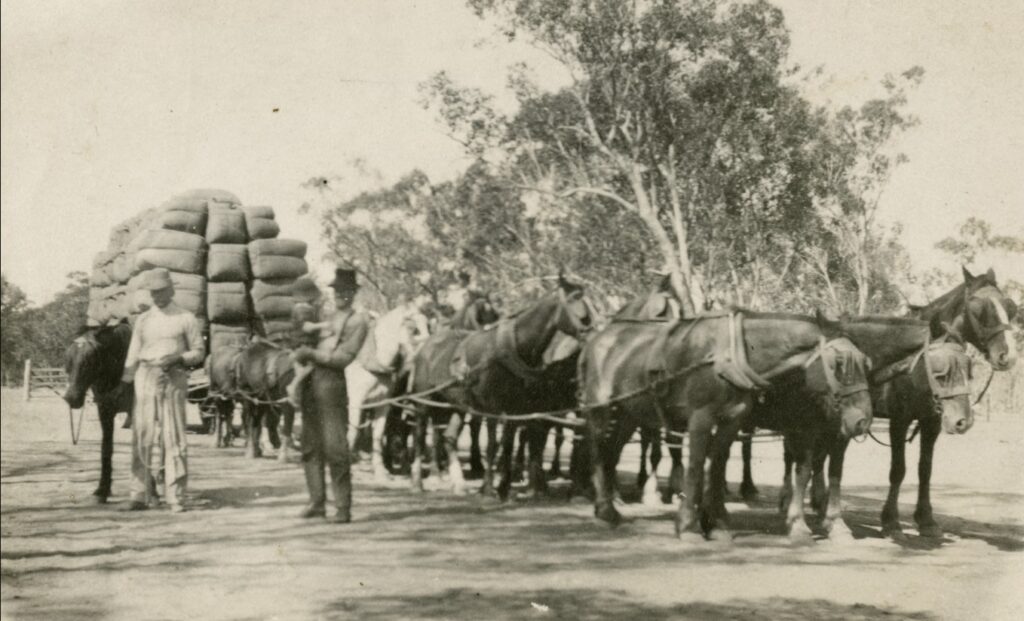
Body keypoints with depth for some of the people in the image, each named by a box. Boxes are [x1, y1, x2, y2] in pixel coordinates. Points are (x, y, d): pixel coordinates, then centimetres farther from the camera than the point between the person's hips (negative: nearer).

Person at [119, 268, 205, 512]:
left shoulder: (186, 319, 4)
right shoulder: (143, 320, 11)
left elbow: (199, 352, 5)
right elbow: (133, 356, 12)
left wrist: (179, 358, -13)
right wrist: (124, 385, 5)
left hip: (174, 381, -2)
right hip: (146, 380, 2)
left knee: (174, 437, -4)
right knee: (143, 437, 1)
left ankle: (176, 497, 0)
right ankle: (141, 495, 6)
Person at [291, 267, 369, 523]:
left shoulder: (358, 321, 2)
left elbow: (345, 357, -7)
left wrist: (313, 354, -15)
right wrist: (300, 352, -3)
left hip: (332, 381, -7)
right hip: (310, 380, 7)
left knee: (335, 446, -9)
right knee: (310, 445, 8)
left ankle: (343, 507, -4)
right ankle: (317, 502, 16)